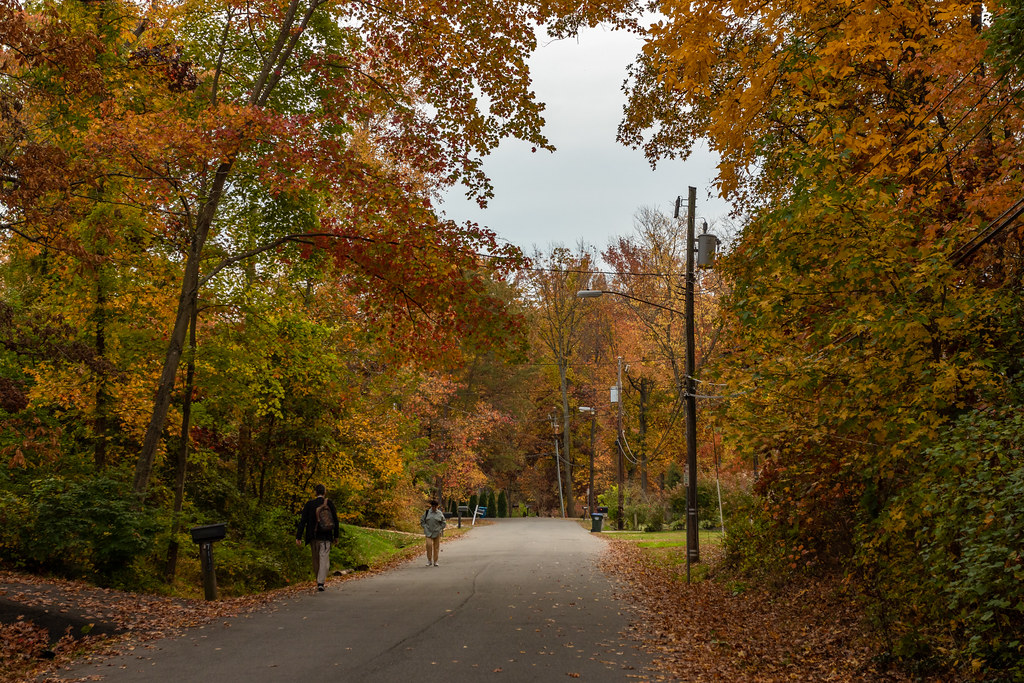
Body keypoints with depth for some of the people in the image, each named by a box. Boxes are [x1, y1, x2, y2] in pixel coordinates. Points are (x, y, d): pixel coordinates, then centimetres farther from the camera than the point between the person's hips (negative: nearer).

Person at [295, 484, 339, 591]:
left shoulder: (309, 504, -1)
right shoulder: (329, 503, -4)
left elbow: (303, 521, -4)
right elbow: (335, 520, -1)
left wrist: (298, 537, -3)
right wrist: (336, 535, 9)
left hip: (313, 537, 2)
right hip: (325, 537, -2)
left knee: (316, 559, 16)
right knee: (324, 559, -3)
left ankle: (319, 581, 27)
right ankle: (321, 583, -15)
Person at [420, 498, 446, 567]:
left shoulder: (440, 514, 3)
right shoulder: (427, 513, 3)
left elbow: (444, 523, 10)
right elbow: (422, 521, 10)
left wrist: (440, 529, -1)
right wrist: (425, 528, -1)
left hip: (437, 533, 1)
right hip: (429, 532, -1)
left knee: (436, 547, 3)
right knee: (429, 545, -16)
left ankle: (435, 561, 12)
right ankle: (429, 560, -5)